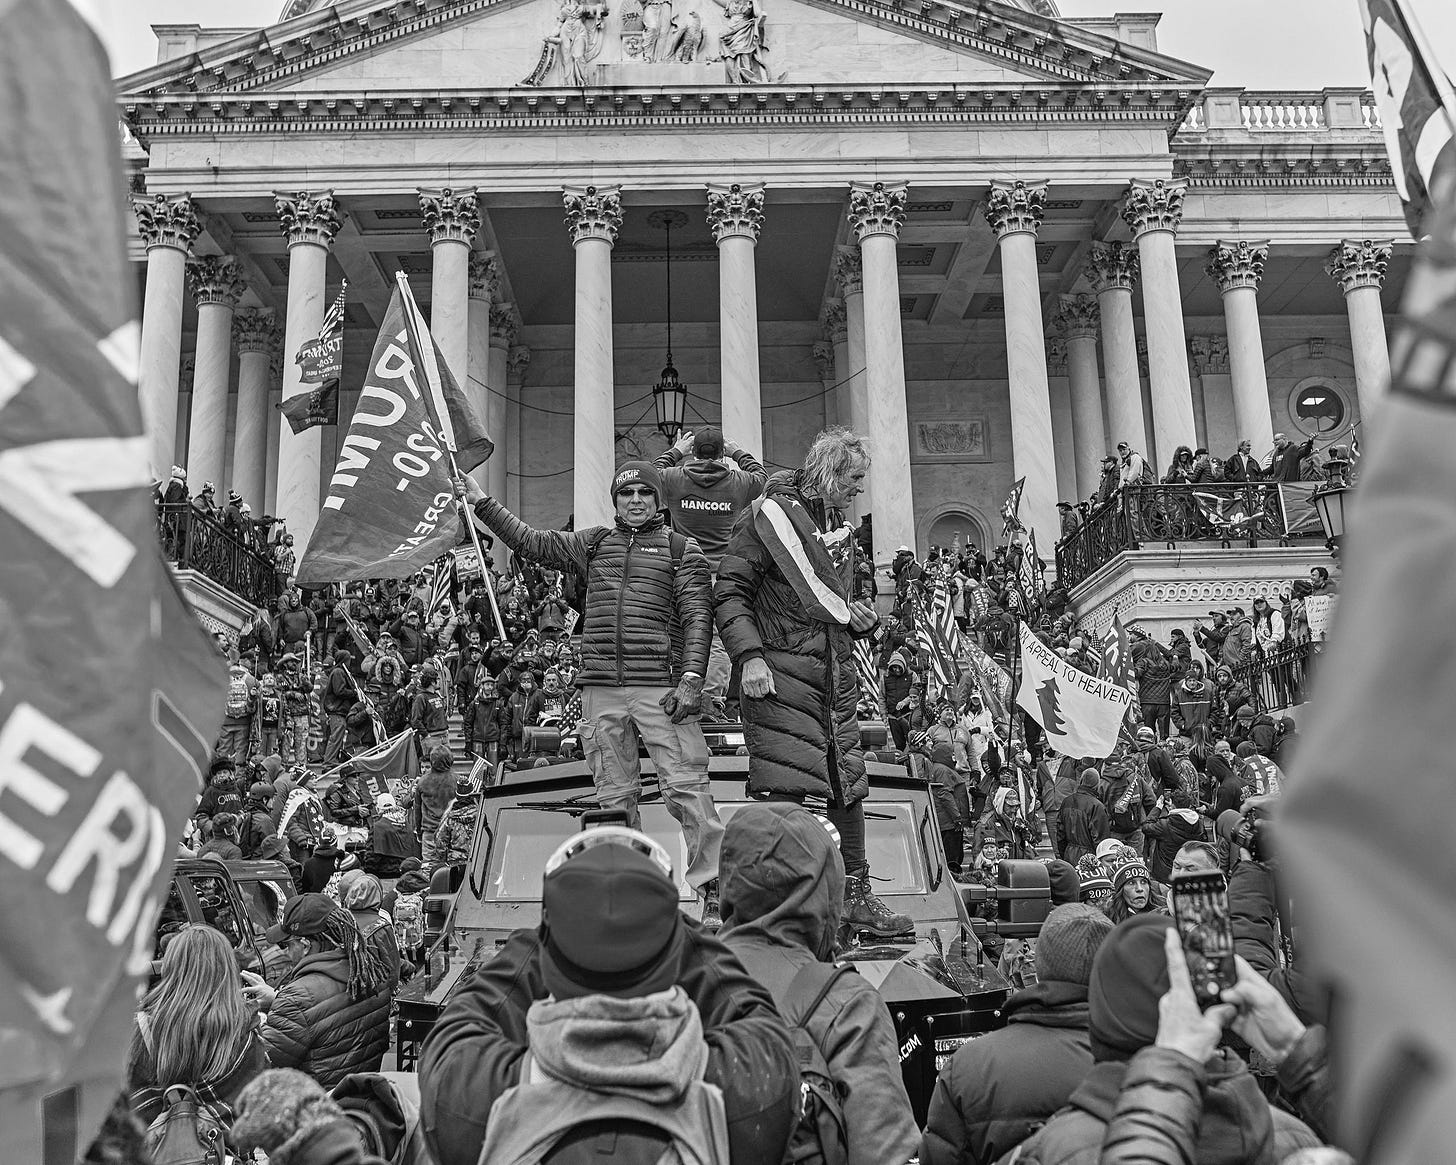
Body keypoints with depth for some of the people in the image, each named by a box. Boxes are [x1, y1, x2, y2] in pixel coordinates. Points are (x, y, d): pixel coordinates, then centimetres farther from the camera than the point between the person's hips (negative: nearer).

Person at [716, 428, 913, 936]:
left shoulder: (839, 526, 20)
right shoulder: (768, 516, -4)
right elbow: (730, 593, -9)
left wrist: (861, 617, 9)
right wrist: (750, 655, -21)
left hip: (836, 673, 8)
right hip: (780, 670, -8)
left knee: (848, 784, 10)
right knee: (784, 786, -10)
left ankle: (856, 895, 21)